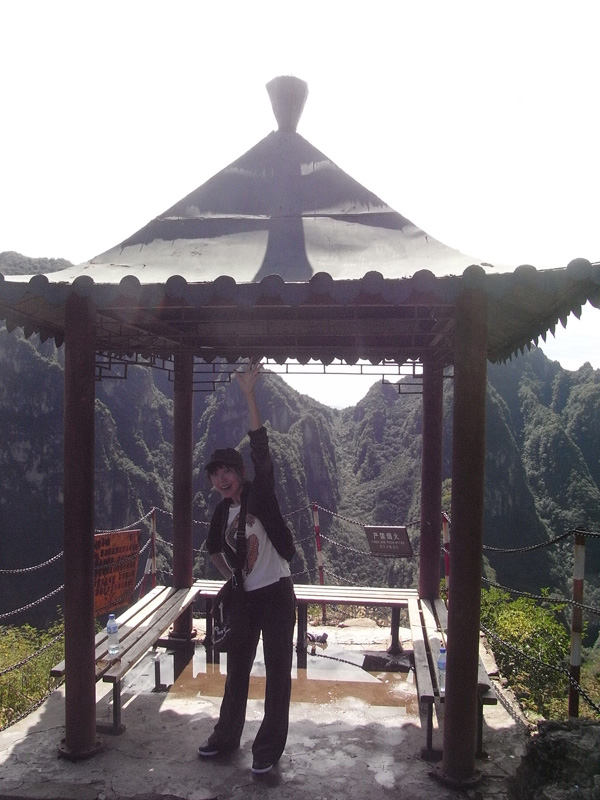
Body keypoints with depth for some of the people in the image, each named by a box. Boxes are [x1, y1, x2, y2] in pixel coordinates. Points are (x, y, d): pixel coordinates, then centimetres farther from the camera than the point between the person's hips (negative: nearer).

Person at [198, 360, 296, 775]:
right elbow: (214, 548, 24)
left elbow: (261, 449, -24)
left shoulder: (261, 494, -11)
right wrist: (230, 575, 9)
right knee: (237, 668, 18)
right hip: (244, 596, 6)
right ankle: (227, 736, 36)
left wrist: (249, 394, -31)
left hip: (276, 592, -6)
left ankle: (269, 748, 18)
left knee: (278, 671, 4)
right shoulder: (223, 512, 5)